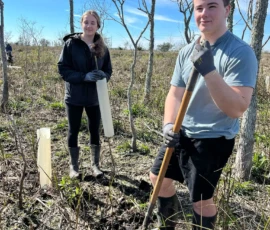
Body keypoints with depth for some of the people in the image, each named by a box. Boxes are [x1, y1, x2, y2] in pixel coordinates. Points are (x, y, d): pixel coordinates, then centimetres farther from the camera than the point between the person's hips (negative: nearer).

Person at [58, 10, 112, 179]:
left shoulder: (103, 48, 3)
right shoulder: (71, 44, -6)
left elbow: (108, 71, 8)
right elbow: (63, 69, -9)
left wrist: (103, 75, -16)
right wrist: (84, 76, -23)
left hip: (95, 97, 2)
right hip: (74, 96, -2)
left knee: (95, 131, 9)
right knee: (74, 131, 8)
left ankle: (95, 164, 26)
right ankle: (74, 166, 24)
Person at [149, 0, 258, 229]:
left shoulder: (241, 52, -17)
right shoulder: (186, 51, 3)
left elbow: (238, 108, -25)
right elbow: (175, 94, 5)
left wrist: (208, 70, -35)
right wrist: (168, 124, -12)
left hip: (212, 139, -7)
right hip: (181, 134, 7)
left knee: (202, 199, 5)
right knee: (159, 178, 19)